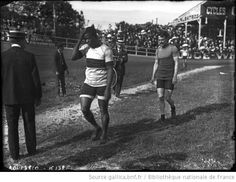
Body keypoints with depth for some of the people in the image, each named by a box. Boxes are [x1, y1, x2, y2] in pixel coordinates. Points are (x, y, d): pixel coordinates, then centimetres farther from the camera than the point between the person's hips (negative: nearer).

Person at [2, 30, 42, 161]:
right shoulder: (29, 56, -9)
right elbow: (36, 78, -6)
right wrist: (38, 96, 5)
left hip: (9, 97, 0)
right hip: (27, 97, 0)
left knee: (12, 126, 10)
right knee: (29, 123, 16)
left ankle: (14, 154, 14)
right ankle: (31, 149, 24)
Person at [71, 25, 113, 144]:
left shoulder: (106, 50, -12)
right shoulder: (86, 47, 3)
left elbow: (110, 70, -13)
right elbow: (73, 57, -11)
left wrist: (108, 89, -19)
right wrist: (80, 39, -12)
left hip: (103, 84, -4)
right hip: (88, 84, 4)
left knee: (103, 111, 6)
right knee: (84, 109, -2)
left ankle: (104, 135, 25)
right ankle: (97, 128, 22)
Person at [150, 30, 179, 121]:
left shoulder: (173, 48, -5)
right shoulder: (158, 50, 10)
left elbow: (176, 63, -9)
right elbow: (156, 64, 13)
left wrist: (175, 76, -17)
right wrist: (153, 76, 5)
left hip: (170, 77, -4)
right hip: (160, 77, 4)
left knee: (167, 98, -5)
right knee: (160, 97, -5)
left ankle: (173, 107, 28)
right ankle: (162, 116, 8)